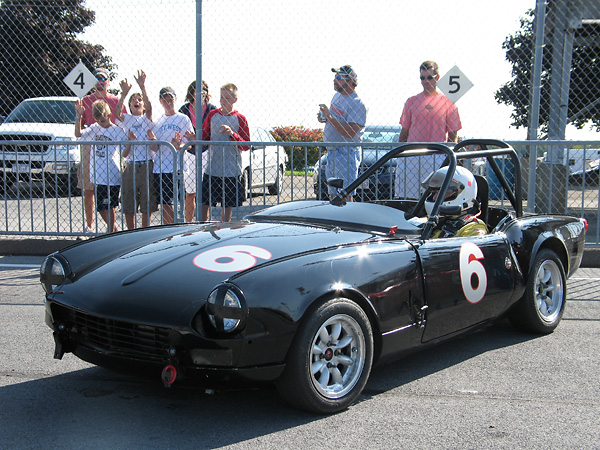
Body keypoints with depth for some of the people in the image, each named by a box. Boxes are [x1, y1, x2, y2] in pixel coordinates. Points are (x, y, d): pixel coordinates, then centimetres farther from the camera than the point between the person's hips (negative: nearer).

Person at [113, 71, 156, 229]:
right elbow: (117, 112, -10)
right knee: (128, 205, 5)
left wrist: (142, 86, -25)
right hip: (130, 166, 1)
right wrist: (124, 94, -22)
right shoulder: (126, 119, 12)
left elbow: (149, 107, -12)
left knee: (146, 205, 3)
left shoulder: (147, 119, 8)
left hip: (146, 165, -1)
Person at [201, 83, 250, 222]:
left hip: (231, 170, -2)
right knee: (204, 203, 0)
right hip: (212, 168, 2)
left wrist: (232, 134, -18)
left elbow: (246, 146, -4)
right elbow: (205, 138, 13)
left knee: (227, 205, 6)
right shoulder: (212, 115, 8)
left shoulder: (240, 119, -1)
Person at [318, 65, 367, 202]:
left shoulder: (357, 104, -17)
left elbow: (350, 133, -26)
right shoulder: (337, 96, 12)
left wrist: (330, 117, -26)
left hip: (347, 153, -9)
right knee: (333, 194, 15)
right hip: (331, 152, 9)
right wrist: (324, 118, 5)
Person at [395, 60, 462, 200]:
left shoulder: (447, 103, 6)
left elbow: (453, 135, 6)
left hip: (437, 156, -2)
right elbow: (404, 131, 15)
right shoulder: (412, 101, 12)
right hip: (411, 156, 2)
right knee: (409, 197, 1)